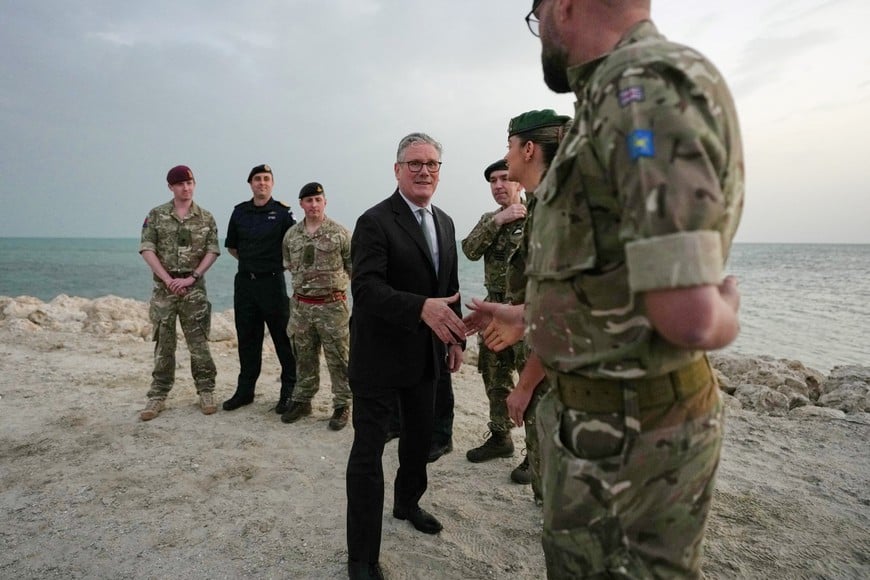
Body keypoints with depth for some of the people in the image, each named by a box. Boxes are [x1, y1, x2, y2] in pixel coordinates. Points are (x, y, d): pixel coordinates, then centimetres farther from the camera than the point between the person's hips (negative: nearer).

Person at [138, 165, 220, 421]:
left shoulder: (206, 218, 4)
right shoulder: (156, 215, 2)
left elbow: (212, 251, -1)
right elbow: (147, 249, -3)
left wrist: (190, 278, -11)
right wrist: (168, 279, -12)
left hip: (194, 288, 0)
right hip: (163, 287, 0)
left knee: (199, 342, 2)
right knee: (164, 343, 6)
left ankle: (206, 391, 13)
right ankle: (158, 396, 15)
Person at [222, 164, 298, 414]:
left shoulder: (282, 212, -2)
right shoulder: (240, 212, 10)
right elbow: (231, 246, 20)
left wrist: (277, 263, -1)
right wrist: (251, 261, 12)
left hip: (272, 281, -4)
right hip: (244, 281, 4)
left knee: (282, 337, 0)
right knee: (247, 338, 11)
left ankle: (289, 391, 9)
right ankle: (245, 390, 22)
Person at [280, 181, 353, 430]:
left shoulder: (340, 233, -6)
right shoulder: (291, 234, 6)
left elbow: (354, 268, -1)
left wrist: (332, 281, 3)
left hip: (332, 305, -4)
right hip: (301, 305, 4)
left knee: (338, 359, 1)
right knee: (304, 358, 14)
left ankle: (342, 405, 13)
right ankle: (302, 400, 28)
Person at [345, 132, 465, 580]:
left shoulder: (445, 223, 9)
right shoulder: (375, 222, -15)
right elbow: (366, 288, -27)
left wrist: (455, 338, 13)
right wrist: (421, 308, -41)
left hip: (425, 355, 8)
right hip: (380, 356, -7)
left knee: (420, 437, 23)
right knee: (368, 451, 1)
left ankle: (407, 503, 49)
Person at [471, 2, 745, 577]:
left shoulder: (647, 87, -21)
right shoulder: (617, 97, 11)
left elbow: (687, 315, -30)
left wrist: (724, 313, -8)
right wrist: (527, 316, 26)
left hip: (624, 432, -9)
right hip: (616, 414, 9)